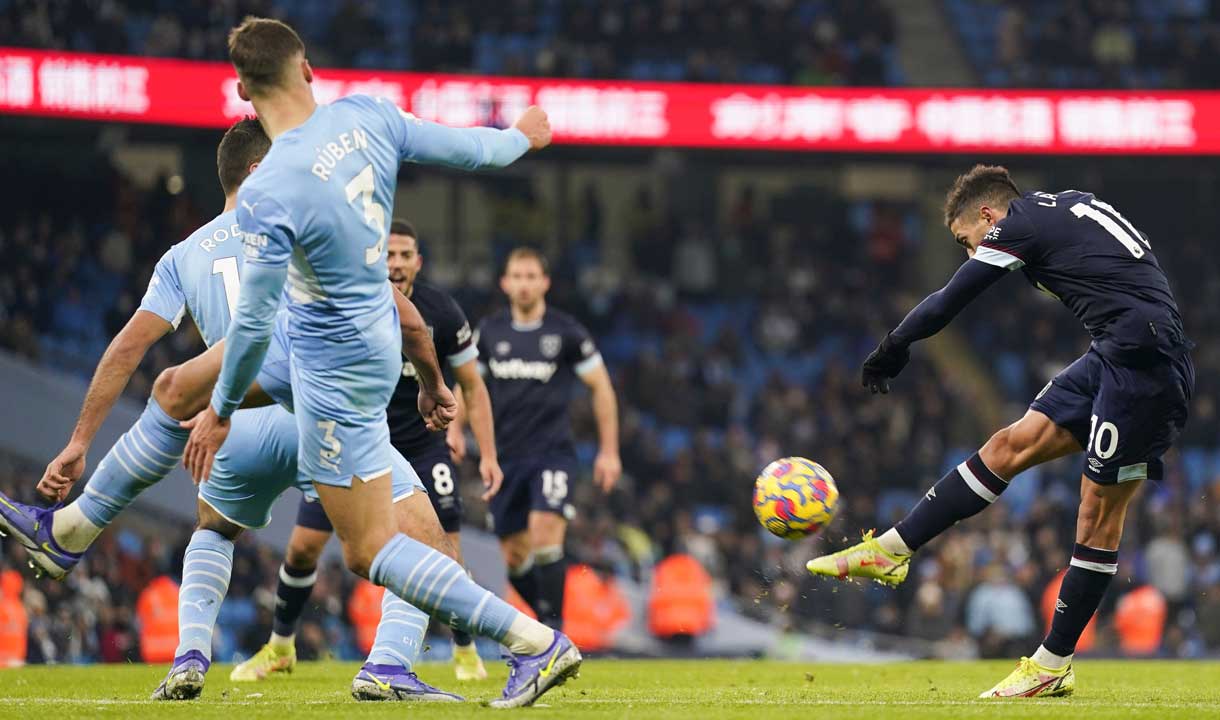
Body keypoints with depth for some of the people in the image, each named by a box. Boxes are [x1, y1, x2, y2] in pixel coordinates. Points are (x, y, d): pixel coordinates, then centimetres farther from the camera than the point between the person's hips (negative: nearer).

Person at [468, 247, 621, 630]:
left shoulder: (566, 332, -4)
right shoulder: (489, 331, 6)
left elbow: (601, 387, 2)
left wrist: (608, 451, 0)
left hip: (553, 451, -4)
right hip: (505, 456, 4)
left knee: (545, 536, -24)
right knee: (515, 556, 5)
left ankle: (552, 626, -17)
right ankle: (549, 622, 25)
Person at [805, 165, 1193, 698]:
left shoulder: (1020, 224, -5)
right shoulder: (1071, 205, 20)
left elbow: (948, 303, 2)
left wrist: (891, 351, 17)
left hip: (1142, 363, -9)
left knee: (1100, 511, -4)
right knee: (1012, 445, 7)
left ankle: (1054, 665, -1)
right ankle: (892, 551, 9)